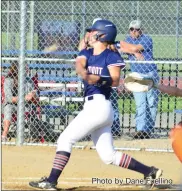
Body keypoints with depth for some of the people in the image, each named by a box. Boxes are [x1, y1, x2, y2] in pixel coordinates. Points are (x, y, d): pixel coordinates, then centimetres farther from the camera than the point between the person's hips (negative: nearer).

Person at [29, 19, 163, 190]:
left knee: (65, 139, -10)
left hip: (99, 105, -8)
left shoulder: (112, 57, -5)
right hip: (92, 106, 8)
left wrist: (98, 78, -35)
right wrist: (85, 74, -30)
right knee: (108, 156, 9)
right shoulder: (86, 53, 15)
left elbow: (115, 81, -15)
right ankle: (150, 172, 11)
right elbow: (79, 65, -7)